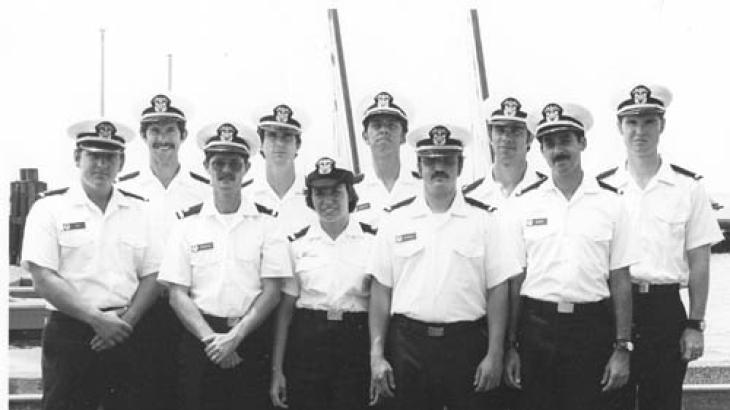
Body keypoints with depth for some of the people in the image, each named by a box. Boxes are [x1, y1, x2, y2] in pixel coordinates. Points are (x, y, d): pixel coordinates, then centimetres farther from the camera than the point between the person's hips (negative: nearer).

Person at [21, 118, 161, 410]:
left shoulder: (139, 210, 11)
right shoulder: (50, 208, 0)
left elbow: (151, 277, 8)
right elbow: (43, 280, -8)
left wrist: (127, 320, -8)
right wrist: (97, 319, -14)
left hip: (125, 334, 3)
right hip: (69, 338, -3)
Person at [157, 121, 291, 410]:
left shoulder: (265, 223, 4)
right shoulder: (189, 224, 5)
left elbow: (272, 292, -1)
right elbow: (177, 295, 1)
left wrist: (235, 336, -11)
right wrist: (211, 338, -11)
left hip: (252, 339, 0)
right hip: (200, 340, 1)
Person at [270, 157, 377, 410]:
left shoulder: (373, 240, 2)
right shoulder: (297, 243, 5)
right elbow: (285, 308, 5)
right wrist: (277, 370, 3)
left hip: (356, 342, -1)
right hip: (306, 342, 1)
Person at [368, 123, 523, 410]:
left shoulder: (484, 220, 3)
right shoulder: (395, 220, 6)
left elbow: (497, 290, 1)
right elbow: (381, 290, 4)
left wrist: (495, 355, -5)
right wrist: (376, 355, 0)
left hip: (467, 343, -1)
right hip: (408, 343, 1)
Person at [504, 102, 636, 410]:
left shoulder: (610, 203, 3)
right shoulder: (525, 204, 5)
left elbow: (620, 281, 2)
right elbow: (515, 280, 5)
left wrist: (622, 348, -3)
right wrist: (512, 346, 2)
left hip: (592, 327, -1)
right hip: (536, 328, 1)